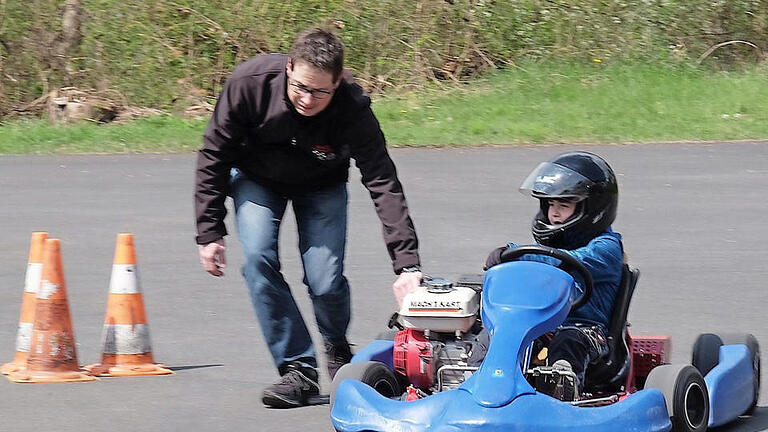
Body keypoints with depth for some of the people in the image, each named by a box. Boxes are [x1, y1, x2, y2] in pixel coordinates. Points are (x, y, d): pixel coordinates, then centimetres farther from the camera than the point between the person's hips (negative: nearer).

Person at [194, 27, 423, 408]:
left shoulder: (352, 109, -34)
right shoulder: (250, 83, -32)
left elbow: (383, 185, -38)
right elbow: (213, 156, -18)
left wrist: (406, 263, -47)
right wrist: (209, 233, -18)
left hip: (321, 186, -1)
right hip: (256, 179, 1)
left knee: (326, 282, -13)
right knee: (258, 259, -22)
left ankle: (338, 349, 22)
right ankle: (298, 369, -12)